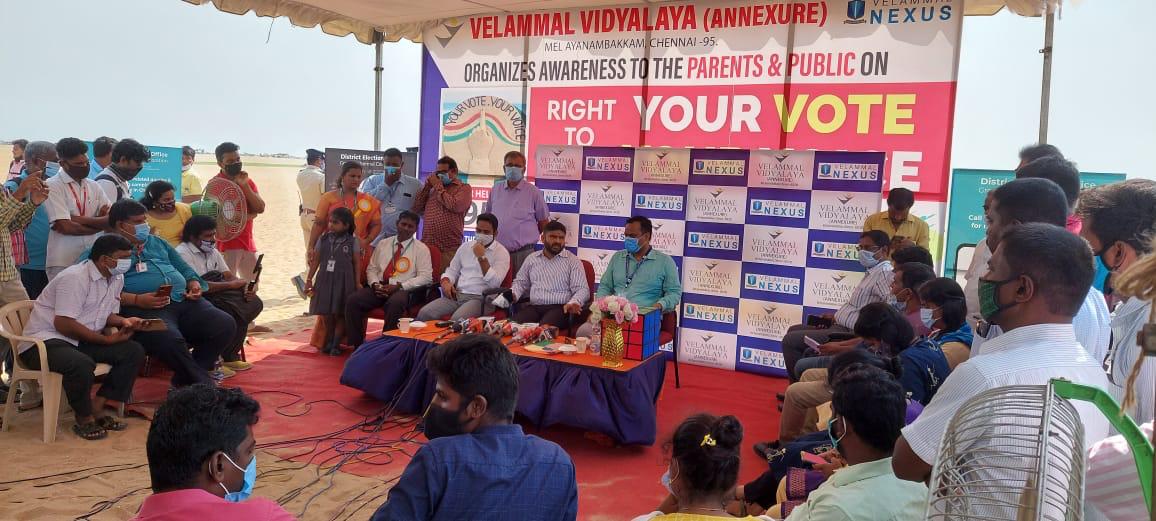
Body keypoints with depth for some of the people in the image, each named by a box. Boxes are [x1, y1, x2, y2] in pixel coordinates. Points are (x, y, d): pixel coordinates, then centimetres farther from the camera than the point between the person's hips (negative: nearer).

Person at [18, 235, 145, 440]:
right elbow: (63, 324, -25)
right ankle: (84, 419, -11)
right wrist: (107, 339, -22)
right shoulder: (74, 278, -21)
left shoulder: (117, 278, 6)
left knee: (134, 352, -10)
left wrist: (123, 321, -7)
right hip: (44, 341, -8)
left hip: (82, 341, 8)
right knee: (82, 364, -37)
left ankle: (97, 407, -8)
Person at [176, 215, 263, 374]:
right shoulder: (182, 253, -12)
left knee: (254, 303, -10)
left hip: (216, 299, 9)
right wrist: (231, 285, -21)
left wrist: (245, 287, -12)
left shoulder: (213, 252, 16)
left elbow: (229, 276, 10)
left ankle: (229, 355, -4)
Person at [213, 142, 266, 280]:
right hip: (227, 244, -7)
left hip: (248, 242, 8)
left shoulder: (247, 181, 11)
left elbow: (260, 208, -1)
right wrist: (249, 215, -6)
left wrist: (245, 186, -12)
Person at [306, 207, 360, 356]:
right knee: (327, 313, 7)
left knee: (340, 314, 0)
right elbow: (316, 260, 8)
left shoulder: (352, 242, -3)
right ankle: (328, 342, 20)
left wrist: (357, 283, -4)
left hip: (343, 282, -3)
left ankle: (336, 344, 9)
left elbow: (356, 264, 0)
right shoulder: (323, 239, 5)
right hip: (325, 280, 3)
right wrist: (309, 279, 5)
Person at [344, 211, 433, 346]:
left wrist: (399, 286, -14)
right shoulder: (383, 244, 18)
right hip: (379, 287, 4)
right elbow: (372, 269, 18)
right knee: (353, 300, -21)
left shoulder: (421, 249, 4)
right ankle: (356, 345, -13)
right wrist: (375, 284, -5)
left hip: (404, 290, -4)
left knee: (395, 303, -39)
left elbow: (425, 277, -6)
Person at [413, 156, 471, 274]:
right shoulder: (432, 190, 22)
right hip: (427, 247, 4)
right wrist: (427, 186, 8)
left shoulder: (464, 188, 7)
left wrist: (438, 186, -1)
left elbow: (455, 206, -11)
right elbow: (416, 208, 15)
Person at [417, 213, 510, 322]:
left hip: (479, 298, -5)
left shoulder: (502, 253, -1)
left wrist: (482, 257, -16)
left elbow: (495, 283, -13)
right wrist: (446, 282, 0)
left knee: (457, 320, -35)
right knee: (424, 313, -19)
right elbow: (452, 270, 23)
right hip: (455, 295, 5)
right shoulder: (465, 246, 17)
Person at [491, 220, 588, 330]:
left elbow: (582, 289, 1)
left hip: (559, 308, -2)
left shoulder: (573, 260, 8)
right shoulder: (531, 258, 20)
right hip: (532, 307, 3)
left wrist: (574, 303, -21)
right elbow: (520, 282, 28)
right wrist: (513, 294, 5)